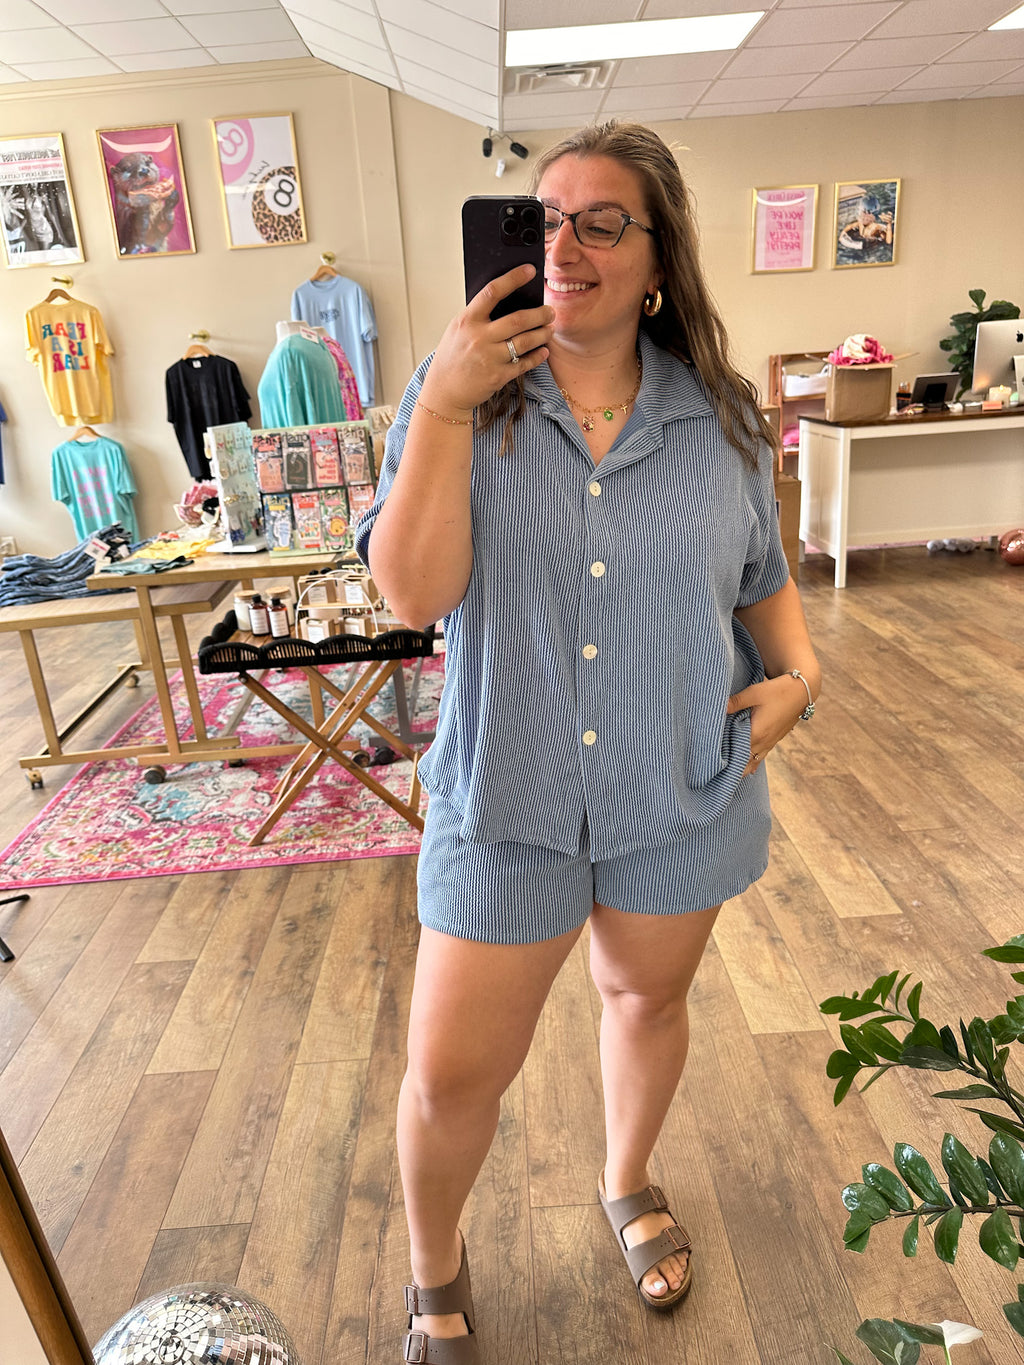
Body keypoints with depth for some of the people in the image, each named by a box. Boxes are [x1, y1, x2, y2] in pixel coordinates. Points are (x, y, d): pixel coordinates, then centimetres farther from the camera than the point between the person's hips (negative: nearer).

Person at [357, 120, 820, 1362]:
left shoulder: (720, 416, -2)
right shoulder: (459, 398, -8)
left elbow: (763, 579, 10)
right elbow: (413, 592, -19)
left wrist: (797, 669, -8)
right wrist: (446, 404, -24)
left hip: (681, 794, 3)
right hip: (504, 802, -2)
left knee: (648, 995, 25)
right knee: (451, 1075, 8)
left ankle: (628, 1186, 59)